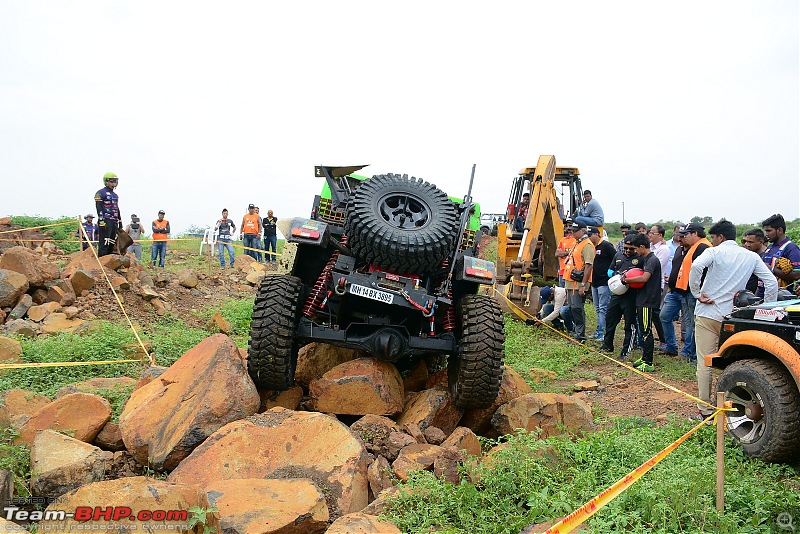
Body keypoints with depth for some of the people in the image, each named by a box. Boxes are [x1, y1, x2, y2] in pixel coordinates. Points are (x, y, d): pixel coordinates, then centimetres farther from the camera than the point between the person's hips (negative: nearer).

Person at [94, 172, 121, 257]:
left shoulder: (115, 195, 23)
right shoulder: (100, 193, -2)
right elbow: (98, 208, -10)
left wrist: (120, 223, 22)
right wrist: (101, 221, -19)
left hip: (114, 222, 8)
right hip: (106, 221, -8)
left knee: (112, 243, 9)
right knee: (104, 243, -11)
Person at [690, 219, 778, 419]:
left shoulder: (714, 252, -5)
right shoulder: (751, 256, 8)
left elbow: (696, 266, -26)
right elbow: (772, 282, 2)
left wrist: (697, 294, -15)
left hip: (707, 314, -4)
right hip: (733, 316, 4)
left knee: (704, 363, 1)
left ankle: (705, 409, 3)